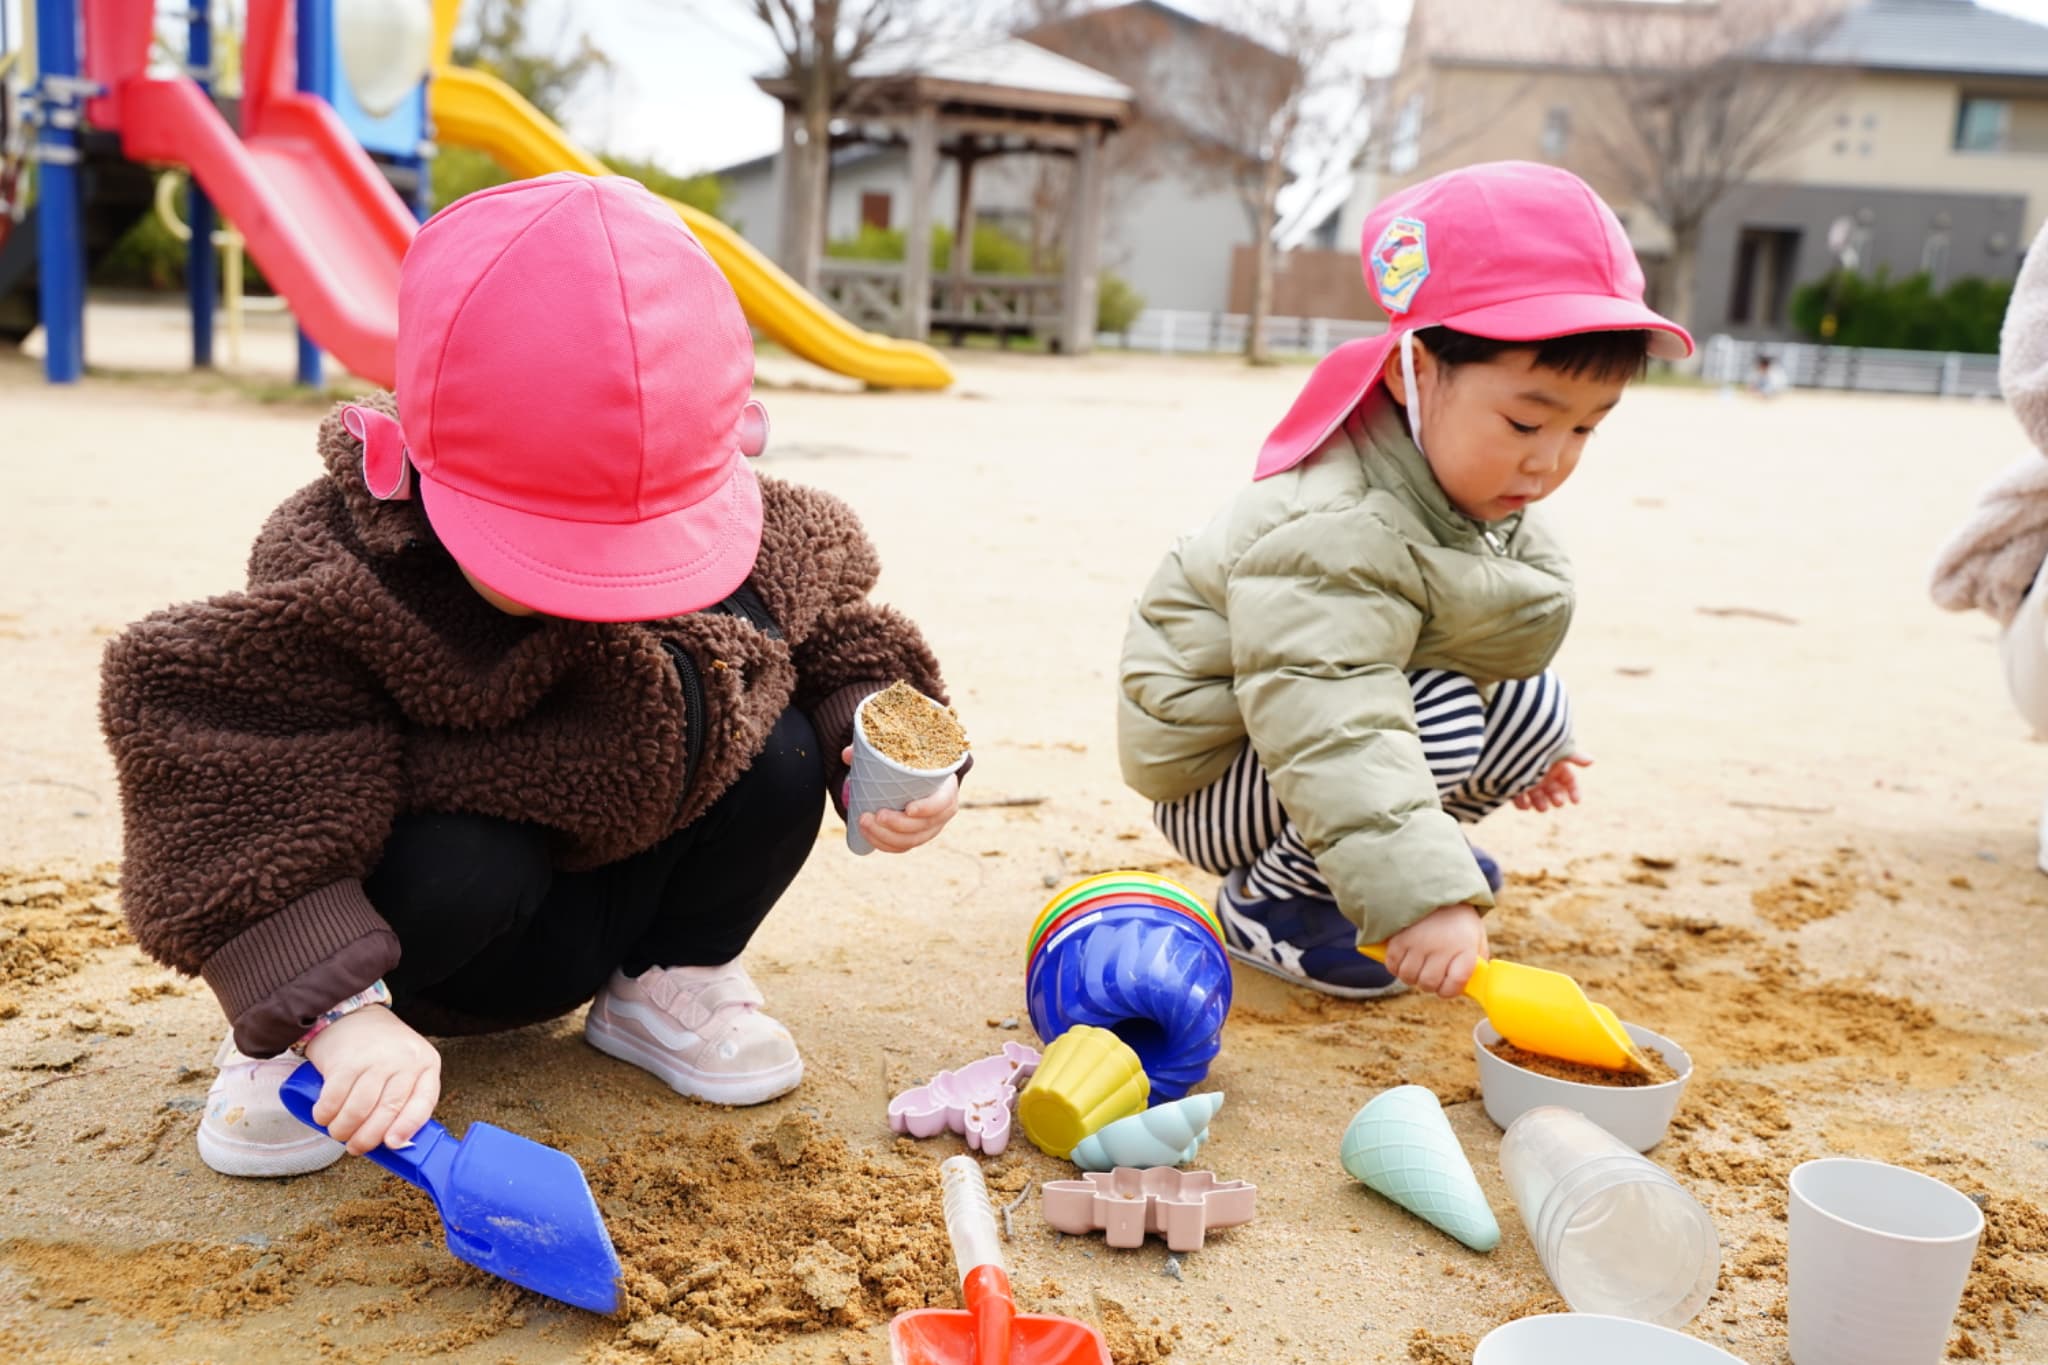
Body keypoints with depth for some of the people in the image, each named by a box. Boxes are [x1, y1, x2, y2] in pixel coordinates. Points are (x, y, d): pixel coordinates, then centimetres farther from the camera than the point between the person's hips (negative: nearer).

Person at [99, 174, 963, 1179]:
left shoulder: (741, 538, -18)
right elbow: (247, 823, -33)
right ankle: (283, 1040, -3)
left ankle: (671, 979, 7)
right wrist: (337, 1010, -42)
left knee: (780, 758, -20)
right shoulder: (339, 580, -31)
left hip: (618, 893, 4)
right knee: (462, 869, -37)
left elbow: (828, 635, -1)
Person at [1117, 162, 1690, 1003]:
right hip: (1219, 781, -9)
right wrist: (1421, 896, -52)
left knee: (1534, 708, 2)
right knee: (1438, 720, -30)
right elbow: (1332, 731, -45)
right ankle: (1268, 898, -11)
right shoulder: (1333, 532, -35)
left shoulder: (1471, 491, -2)